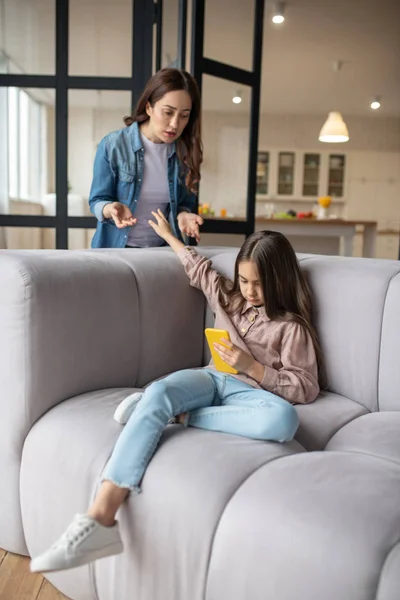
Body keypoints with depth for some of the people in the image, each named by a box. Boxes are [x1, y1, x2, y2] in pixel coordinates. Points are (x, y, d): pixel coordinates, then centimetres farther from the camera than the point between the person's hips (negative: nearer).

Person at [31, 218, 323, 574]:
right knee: (158, 391, -34)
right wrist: (169, 236, 47)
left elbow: (306, 389, -2)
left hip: (248, 392, -3)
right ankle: (100, 518, -45)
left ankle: (185, 416, -25)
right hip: (210, 379, 3)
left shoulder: (292, 327, 4)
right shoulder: (229, 298, 20)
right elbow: (200, 269, 37)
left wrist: (252, 367, -13)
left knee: (285, 420, -40)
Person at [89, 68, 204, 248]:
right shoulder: (112, 145, -9)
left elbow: (184, 203, 7)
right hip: (115, 248, -4)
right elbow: (97, 201, -4)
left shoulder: (185, 152, -1)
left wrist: (183, 215, -15)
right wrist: (112, 208, -25)